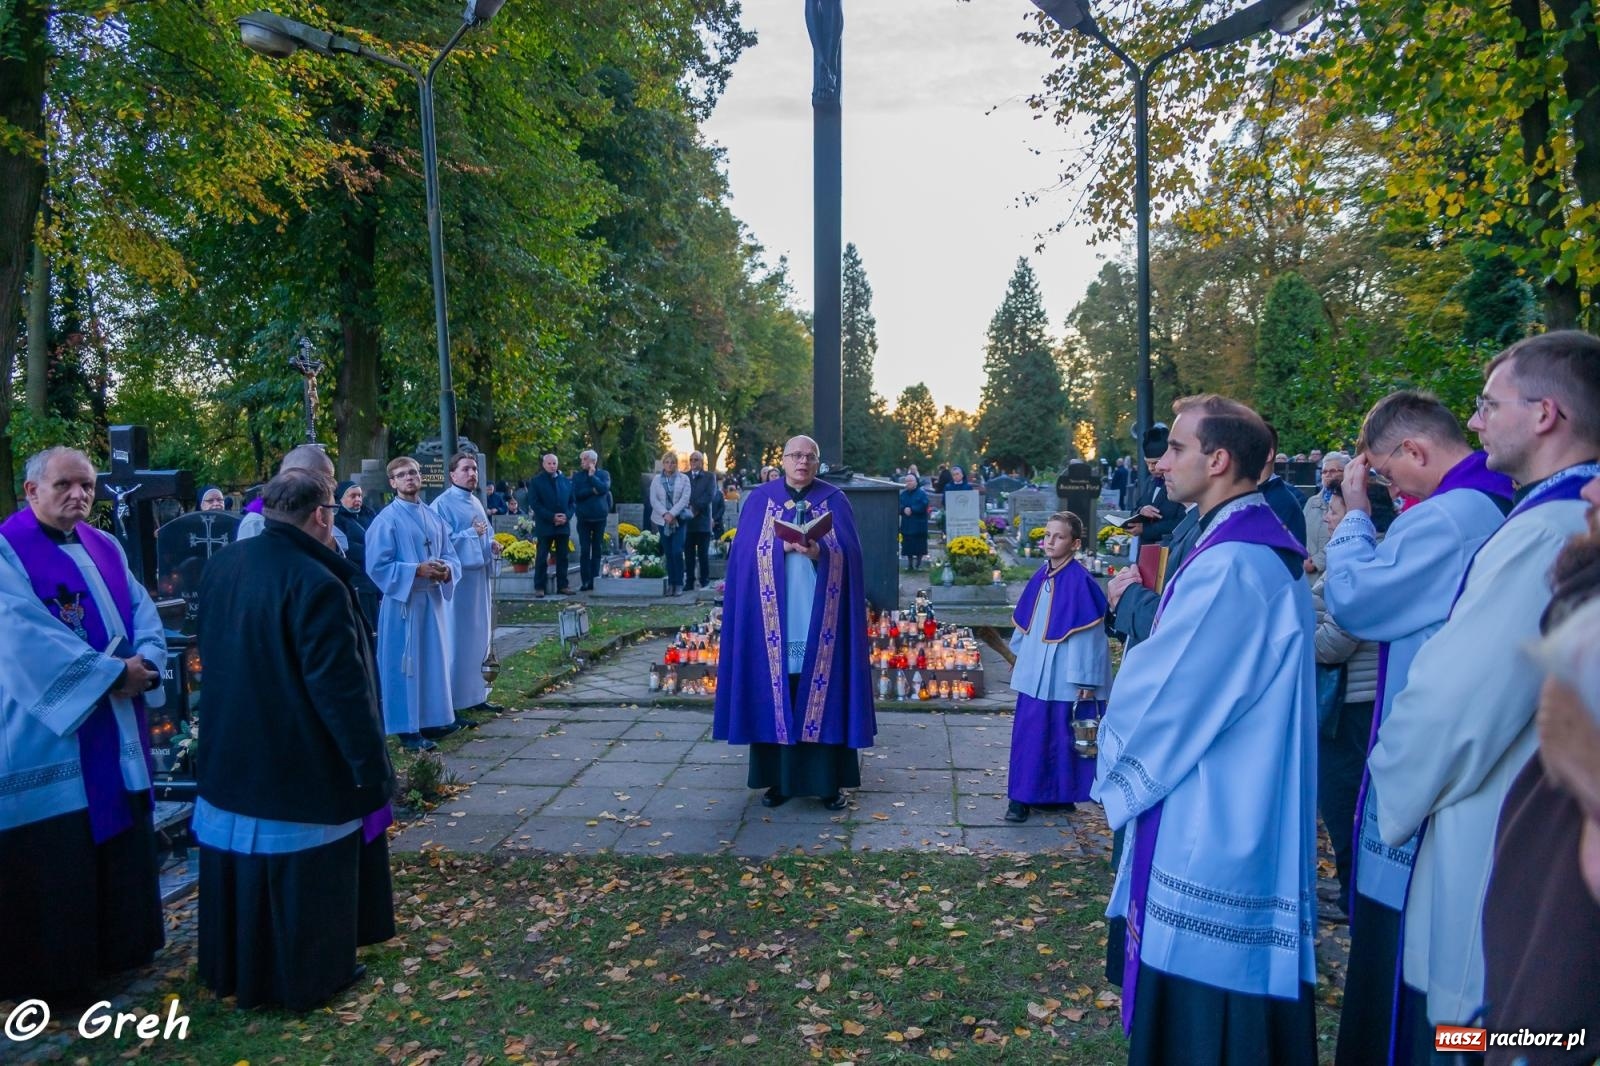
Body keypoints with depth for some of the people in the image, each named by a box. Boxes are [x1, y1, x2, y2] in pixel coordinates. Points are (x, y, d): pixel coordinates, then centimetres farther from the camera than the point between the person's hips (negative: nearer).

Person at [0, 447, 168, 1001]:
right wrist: (112, 673, -19)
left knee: (122, 836, 15)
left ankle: (122, 941, 29)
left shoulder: (105, 547, 12)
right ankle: (50, 964, 15)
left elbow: (144, 613, 6)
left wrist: (145, 664, -14)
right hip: (47, 732, -7)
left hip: (118, 726, 7)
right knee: (53, 851, 0)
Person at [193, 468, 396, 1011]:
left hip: (229, 757, 8)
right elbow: (341, 688, -24)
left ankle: (236, 968, 40)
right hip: (301, 767, -8)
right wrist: (373, 768, -17)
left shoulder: (222, 565, 0)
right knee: (304, 879, 10)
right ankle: (308, 976, 26)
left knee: (240, 863, 22)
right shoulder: (316, 584, -26)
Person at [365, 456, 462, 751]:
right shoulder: (386, 520, -8)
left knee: (434, 659, 12)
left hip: (433, 599, 6)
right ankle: (407, 729, 5)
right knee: (405, 664, -2)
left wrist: (446, 570, -11)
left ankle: (432, 720, 24)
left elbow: (451, 556, 12)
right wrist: (417, 570, -20)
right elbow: (377, 566, -13)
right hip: (403, 601, -6)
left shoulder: (434, 517, 11)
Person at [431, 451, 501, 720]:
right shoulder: (442, 504, -10)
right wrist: (471, 534, -22)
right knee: (457, 641, -6)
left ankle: (475, 695, 24)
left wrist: (492, 544, 2)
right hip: (457, 581, -8)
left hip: (479, 578, 9)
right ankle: (452, 704, -1)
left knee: (478, 637, 13)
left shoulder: (476, 503, 15)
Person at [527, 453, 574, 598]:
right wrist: (552, 517, -16)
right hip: (545, 526, -4)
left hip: (563, 525, 4)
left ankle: (562, 586, 11)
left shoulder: (566, 481, 11)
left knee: (562, 557, 7)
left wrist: (567, 516, -8)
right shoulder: (536, 482, 0)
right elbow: (534, 504, -7)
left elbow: (572, 501, 12)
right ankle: (539, 587, 2)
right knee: (542, 557, -1)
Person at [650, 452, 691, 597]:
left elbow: (685, 499, -6)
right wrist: (665, 514, -14)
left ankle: (678, 583, -4)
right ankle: (671, 583, 8)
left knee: (677, 552, -11)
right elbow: (653, 500, 0)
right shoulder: (656, 480, 8)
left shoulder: (684, 479, 4)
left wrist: (672, 514, -16)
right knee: (668, 553, 3)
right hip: (663, 520, 2)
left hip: (679, 519, -2)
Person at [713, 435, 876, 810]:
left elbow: (849, 554, -1)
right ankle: (779, 779, 13)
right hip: (775, 619, 0)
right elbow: (745, 554, 0)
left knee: (823, 693, 0)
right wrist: (783, 546, -16)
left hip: (820, 619, 0)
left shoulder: (834, 501, 7)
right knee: (775, 694, 2)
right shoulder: (760, 499, 8)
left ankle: (829, 781, 9)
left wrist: (820, 553, -20)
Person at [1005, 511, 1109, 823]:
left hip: (1063, 676, -6)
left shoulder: (1079, 582, -16)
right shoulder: (1041, 577, 5)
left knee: (1062, 735, 6)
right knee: (1029, 733, 8)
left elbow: (1088, 633, -16)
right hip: (1035, 673, 6)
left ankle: (1060, 794, 20)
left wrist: (1086, 679, -16)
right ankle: (1022, 796, 15)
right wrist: (1019, 655, 24)